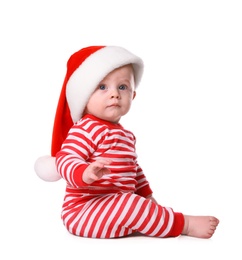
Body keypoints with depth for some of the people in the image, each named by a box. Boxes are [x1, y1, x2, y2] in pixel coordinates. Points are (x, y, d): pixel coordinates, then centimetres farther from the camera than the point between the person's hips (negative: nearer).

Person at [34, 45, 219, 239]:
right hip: (84, 210, -11)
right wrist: (86, 173, -46)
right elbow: (65, 160, -28)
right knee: (129, 204, -27)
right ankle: (185, 224, -20)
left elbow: (134, 171, 28)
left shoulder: (126, 135, 17)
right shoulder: (86, 129, -15)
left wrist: (148, 196, 25)